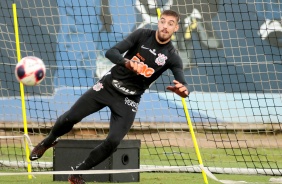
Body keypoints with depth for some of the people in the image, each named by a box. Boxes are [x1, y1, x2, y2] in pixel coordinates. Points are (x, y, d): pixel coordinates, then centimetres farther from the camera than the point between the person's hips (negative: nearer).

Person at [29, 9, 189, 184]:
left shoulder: (172, 57, -13)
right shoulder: (142, 35, -11)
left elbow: (183, 84, -24)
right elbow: (111, 52, -19)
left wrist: (183, 90, -50)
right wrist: (127, 62, -41)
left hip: (129, 99, 0)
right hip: (108, 86, 0)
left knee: (113, 141, -14)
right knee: (70, 118, -1)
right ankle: (48, 142, 31)